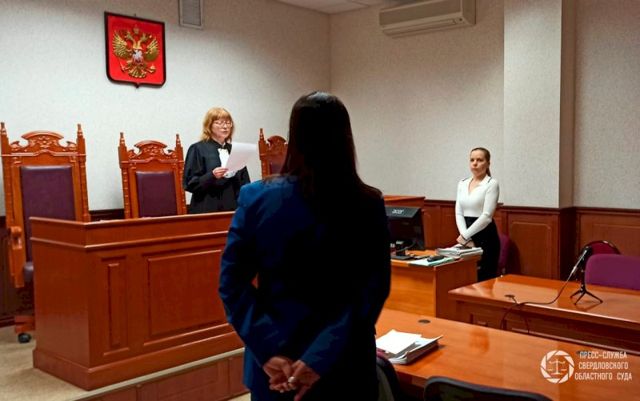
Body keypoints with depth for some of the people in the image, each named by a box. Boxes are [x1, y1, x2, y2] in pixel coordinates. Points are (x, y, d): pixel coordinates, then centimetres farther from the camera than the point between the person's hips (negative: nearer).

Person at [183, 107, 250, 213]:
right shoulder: (198, 149, -2)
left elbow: (244, 182, 15)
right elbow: (190, 183, -8)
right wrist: (211, 176, -23)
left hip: (233, 208, 5)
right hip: (208, 210, -4)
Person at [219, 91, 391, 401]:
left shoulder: (256, 197, -9)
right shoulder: (368, 205, -10)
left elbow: (231, 283, -11)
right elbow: (373, 291, -16)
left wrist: (268, 352, -14)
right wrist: (320, 360, -18)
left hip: (274, 364, 1)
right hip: (346, 367, 0)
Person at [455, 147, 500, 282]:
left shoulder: (492, 183, -9)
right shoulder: (462, 183, 10)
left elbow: (486, 216, -16)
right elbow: (459, 213, 4)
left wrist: (465, 235, -14)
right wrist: (465, 237, -9)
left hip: (485, 236, -6)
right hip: (467, 236, 6)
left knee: (485, 278, -2)